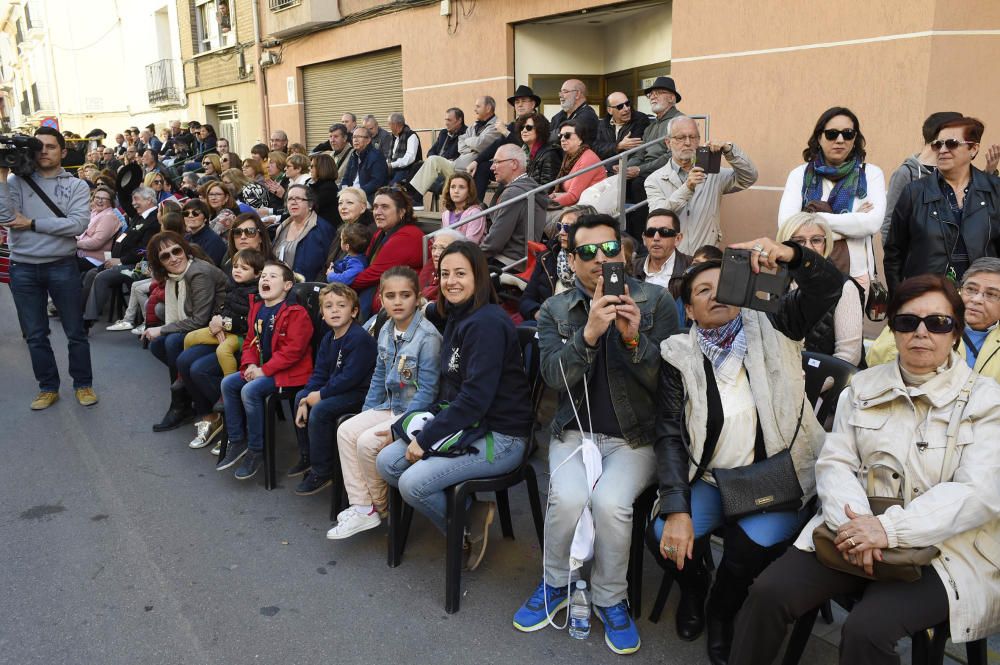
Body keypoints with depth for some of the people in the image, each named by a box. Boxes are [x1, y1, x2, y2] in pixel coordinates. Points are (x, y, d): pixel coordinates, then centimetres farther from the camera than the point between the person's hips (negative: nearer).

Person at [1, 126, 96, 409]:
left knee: (75, 331, 7)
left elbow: (78, 224, -14)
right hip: (23, 269, 2)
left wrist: (31, 224, -13)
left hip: (62, 266, -1)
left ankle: (83, 383, 22)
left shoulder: (76, 186, 0)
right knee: (35, 334, 10)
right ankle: (48, 386, 24)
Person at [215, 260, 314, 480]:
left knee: (250, 391, -26)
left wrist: (265, 370, -21)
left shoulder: (296, 313, -17)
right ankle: (237, 441, 11)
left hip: (290, 371, -9)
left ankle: (256, 451, -11)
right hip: (261, 369, 9)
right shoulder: (257, 308, 11)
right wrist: (250, 364, -4)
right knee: (227, 384, -1)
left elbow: (292, 350, -22)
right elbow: (250, 340, 16)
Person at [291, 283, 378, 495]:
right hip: (337, 389, 11)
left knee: (320, 410, -25)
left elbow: (350, 377, -26)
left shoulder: (359, 338, -22)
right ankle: (307, 456, 27)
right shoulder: (328, 339, 9)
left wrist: (321, 395, -18)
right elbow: (319, 373, 9)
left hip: (360, 392, -10)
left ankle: (321, 473, -11)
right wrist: (306, 399, -5)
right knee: (300, 397, 14)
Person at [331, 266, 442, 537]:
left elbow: (427, 390, -21)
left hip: (416, 411, -8)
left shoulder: (428, 336, -20)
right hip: (389, 406, 8)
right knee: (346, 431, -5)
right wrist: (366, 412, 11)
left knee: (367, 442, -20)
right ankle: (362, 508, -2)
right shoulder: (386, 331, 5)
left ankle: (381, 506, 7)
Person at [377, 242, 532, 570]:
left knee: (413, 483, -21)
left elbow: (476, 398, -23)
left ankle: (470, 531, 5)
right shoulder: (455, 316, 9)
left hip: (499, 436, -9)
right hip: (462, 424, 9)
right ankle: (471, 508, 5)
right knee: (386, 462, 0)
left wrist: (426, 438, -18)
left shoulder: (487, 322, -19)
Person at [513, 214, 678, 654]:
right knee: (567, 498, -27)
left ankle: (610, 600, 1)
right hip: (575, 432, 1)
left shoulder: (657, 302, -3)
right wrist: (589, 333, -28)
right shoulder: (555, 310, 2)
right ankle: (557, 583, 5)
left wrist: (634, 340, -25)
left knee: (610, 502, -29)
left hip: (635, 436, -1)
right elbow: (556, 378, -12)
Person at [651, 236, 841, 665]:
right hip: (708, 479, 1)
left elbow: (829, 286, -11)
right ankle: (693, 589, 18)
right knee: (664, 536, -23)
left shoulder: (771, 328, 3)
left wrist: (789, 254, -34)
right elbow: (669, 436, -7)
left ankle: (722, 610, 10)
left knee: (758, 543, -28)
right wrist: (677, 510, -20)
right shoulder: (679, 355, 0)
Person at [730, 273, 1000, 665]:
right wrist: (853, 521, -18)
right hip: (854, 531, 3)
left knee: (867, 629, -29)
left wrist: (890, 529, -25)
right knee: (768, 593, -19)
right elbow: (834, 462, 4)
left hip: (941, 549, -3)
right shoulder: (863, 387, 11)